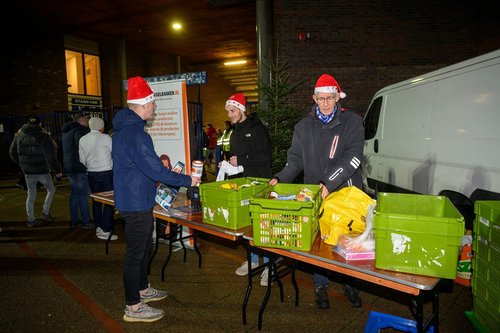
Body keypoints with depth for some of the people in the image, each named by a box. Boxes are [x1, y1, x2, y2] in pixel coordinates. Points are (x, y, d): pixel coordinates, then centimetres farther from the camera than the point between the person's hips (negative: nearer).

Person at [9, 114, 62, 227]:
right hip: (42, 170, -5)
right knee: (51, 189, 15)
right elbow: (51, 156, -15)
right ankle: (45, 213, 11)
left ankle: (31, 220, 17)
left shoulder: (19, 135, 5)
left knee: (31, 194, 12)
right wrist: (57, 170, -7)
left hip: (27, 171, 5)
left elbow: (12, 152, 15)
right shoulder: (44, 136, -12)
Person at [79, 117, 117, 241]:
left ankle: (98, 228, 22)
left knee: (96, 201, 14)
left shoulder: (82, 140, 6)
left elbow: (82, 160, 11)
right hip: (106, 173, -6)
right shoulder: (105, 138, -11)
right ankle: (106, 231, 0)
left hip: (91, 174, 6)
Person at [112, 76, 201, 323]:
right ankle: (133, 308, 18)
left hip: (132, 199, 11)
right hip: (136, 203, -11)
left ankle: (142, 290, 40)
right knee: (136, 254, 2)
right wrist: (187, 180, -16)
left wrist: (156, 163, 22)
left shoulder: (123, 128, 10)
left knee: (145, 248, 22)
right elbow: (155, 170, -25)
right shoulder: (135, 133, -24)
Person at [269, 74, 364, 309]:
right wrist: (280, 179, -11)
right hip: (314, 194, 2)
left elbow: (353, 158, -14)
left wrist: (329, 183, -26)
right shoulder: (304, 126, 8)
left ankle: (349, 283, 34)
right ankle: (321, 286, 28)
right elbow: (295, 159, 7)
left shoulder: (352, 122, -2)